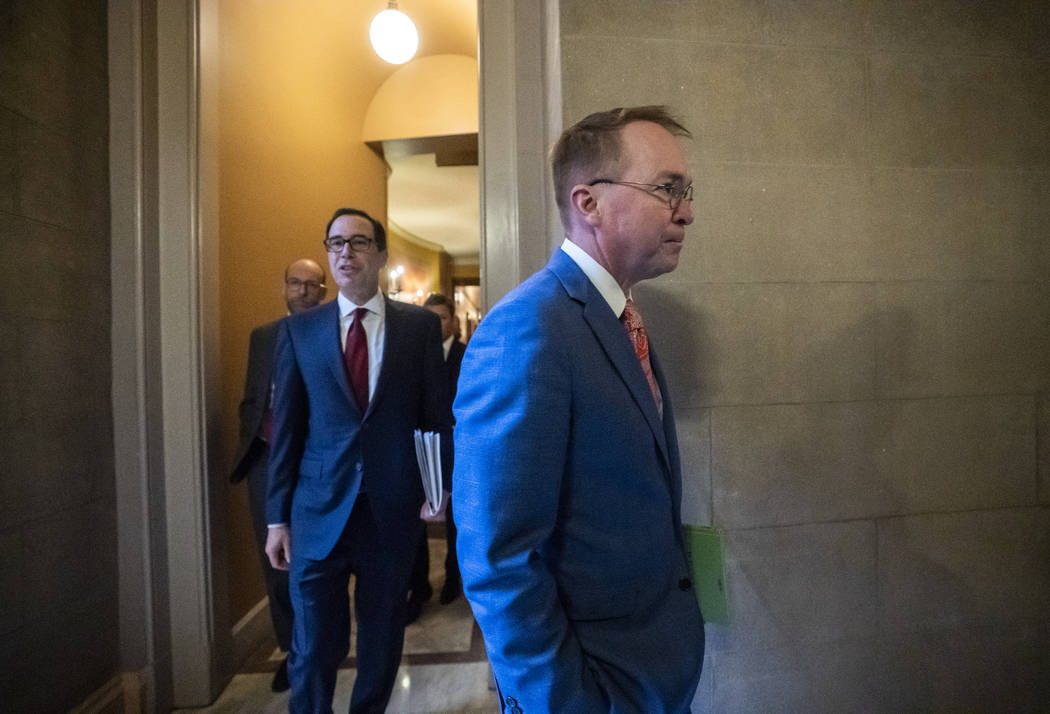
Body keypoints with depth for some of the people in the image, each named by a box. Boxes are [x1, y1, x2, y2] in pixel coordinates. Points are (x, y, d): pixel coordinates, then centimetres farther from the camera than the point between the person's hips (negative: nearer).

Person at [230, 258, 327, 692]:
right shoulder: (262, 337, 12)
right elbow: (250, 400, 14)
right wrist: (255, 441, 1)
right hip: (268, 461, 4)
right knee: (276, 562, 12)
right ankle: (292, 651, 29)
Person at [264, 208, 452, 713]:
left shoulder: (420, 325, -1)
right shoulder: (298, 330, 2)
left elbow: (437, 413, 2)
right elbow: (286, 429, 2)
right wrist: (277, 517, 3)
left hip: (394, 509, 1)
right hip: (319, 512, 0)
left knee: (383, 639, 18)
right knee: (313, 648, 10)